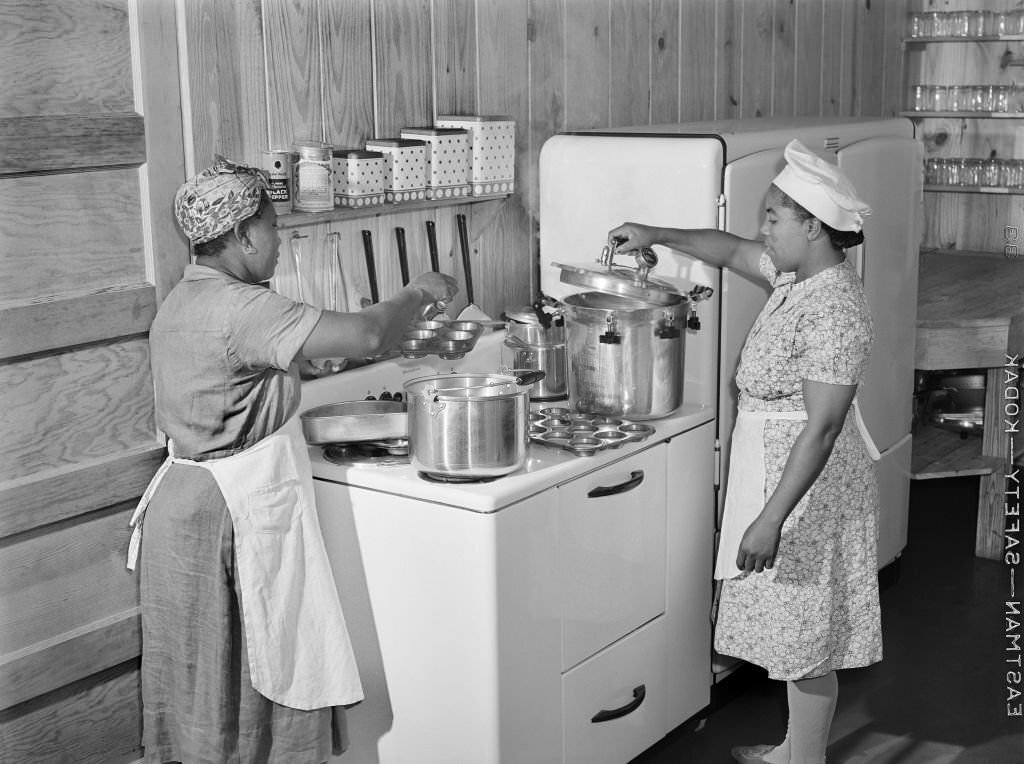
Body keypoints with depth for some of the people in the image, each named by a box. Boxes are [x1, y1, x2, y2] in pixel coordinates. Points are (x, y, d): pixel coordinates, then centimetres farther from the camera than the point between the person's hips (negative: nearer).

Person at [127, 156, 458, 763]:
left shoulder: (181, 302, 9)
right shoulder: (241, 309, -22)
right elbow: (367, 336, -26)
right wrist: (420, 293, -9)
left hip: (186, 499, 9)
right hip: (238, 514, -9)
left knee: (202, 673, 19)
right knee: (262, 674, 4)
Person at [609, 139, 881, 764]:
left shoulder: (834, 311, -25)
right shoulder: (797, 273, 3)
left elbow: (822, 427, -28)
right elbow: (734, 251, 23)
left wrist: (771, 519, -28)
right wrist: (656, 237, 17)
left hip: (806, 481, -10)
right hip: (774, 461, 10)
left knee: (808, 638, 4)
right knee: (796, 629, 20)